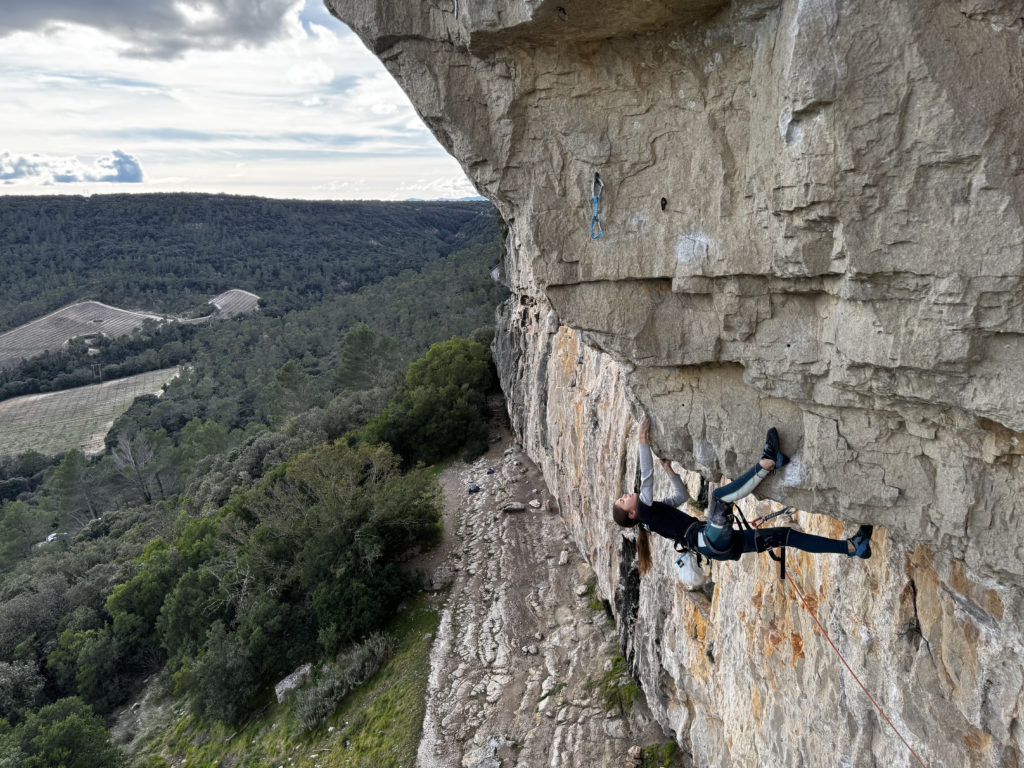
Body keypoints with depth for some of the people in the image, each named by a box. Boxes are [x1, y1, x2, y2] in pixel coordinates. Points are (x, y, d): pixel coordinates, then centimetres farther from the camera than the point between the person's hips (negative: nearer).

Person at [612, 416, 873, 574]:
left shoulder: (656, 511, 23)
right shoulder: (645, 511, -2)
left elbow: (682, 496, 38)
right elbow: (646, 479, -17)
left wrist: (669, 469, 32)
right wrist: (644, 443, -17)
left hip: (724, 544, 9)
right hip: (712, 542, -9)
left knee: (785, 535, 4)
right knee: (719, 496, -29)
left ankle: (852, 546, 5)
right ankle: (767, 462, -30)